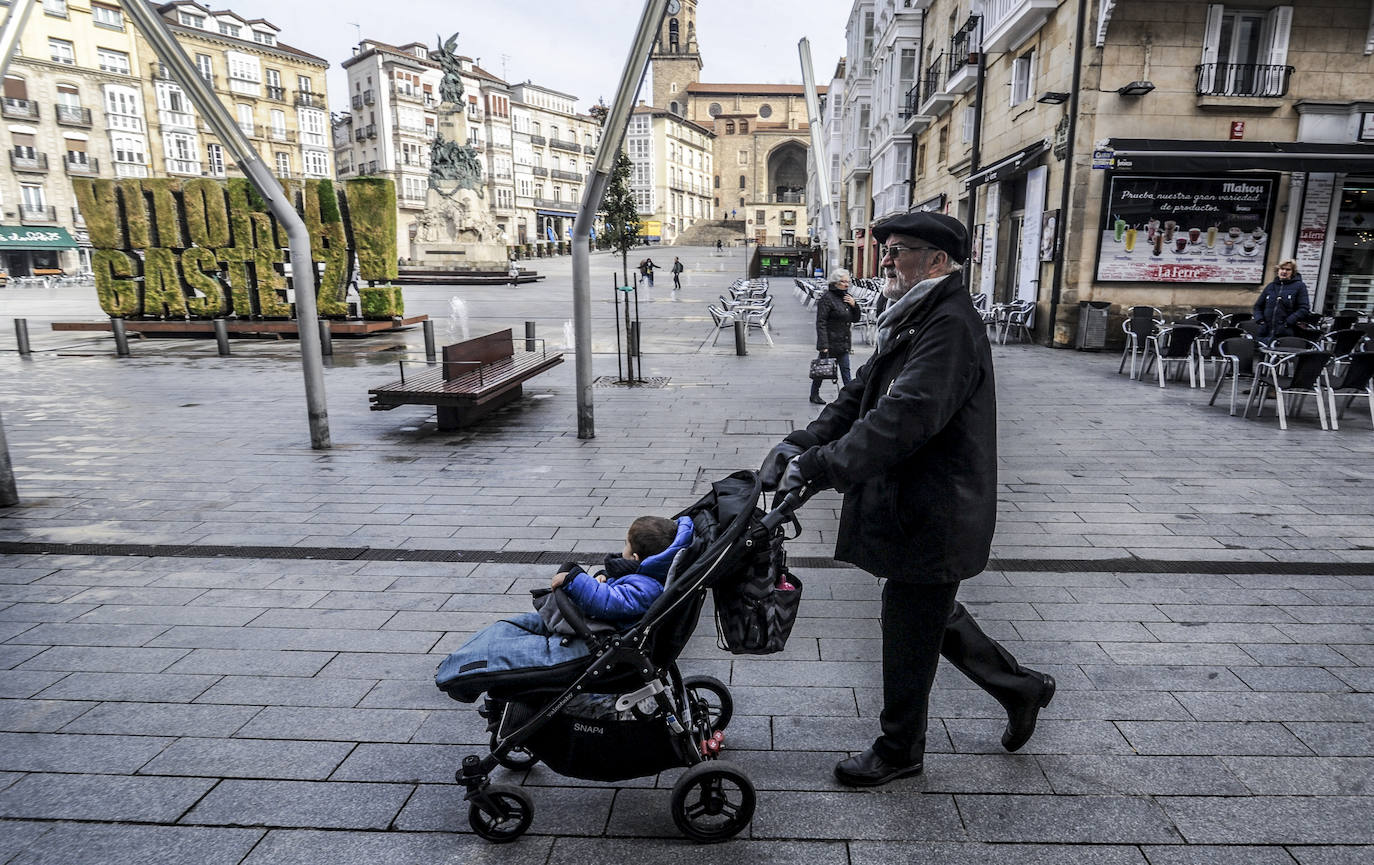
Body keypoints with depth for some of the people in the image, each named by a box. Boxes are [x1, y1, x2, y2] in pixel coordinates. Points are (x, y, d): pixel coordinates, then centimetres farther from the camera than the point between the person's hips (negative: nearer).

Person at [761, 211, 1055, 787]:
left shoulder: (951, 326, -20)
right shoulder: (909, 323, 13)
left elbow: (905, 417, -31)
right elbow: (859, 397, 7)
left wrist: (823, 464, -33)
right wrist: (802, 444, -7)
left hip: (932, 517, -10)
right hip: (911, 507, 10)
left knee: (908, 633, 6)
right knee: (932, 616, 24)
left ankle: (899, 750, 26)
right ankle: (1020, 687, 44)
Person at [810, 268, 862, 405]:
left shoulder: (847, 297, 11)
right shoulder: (827, 298, -12)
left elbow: (856, 318, 16)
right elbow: (820, 323, -16)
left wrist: (854, 305, -4)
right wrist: (823, 345, -22)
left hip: (843, 343, 6)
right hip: (830, 342, -6)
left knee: (845, 369, 6)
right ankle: (814, 394, 21)